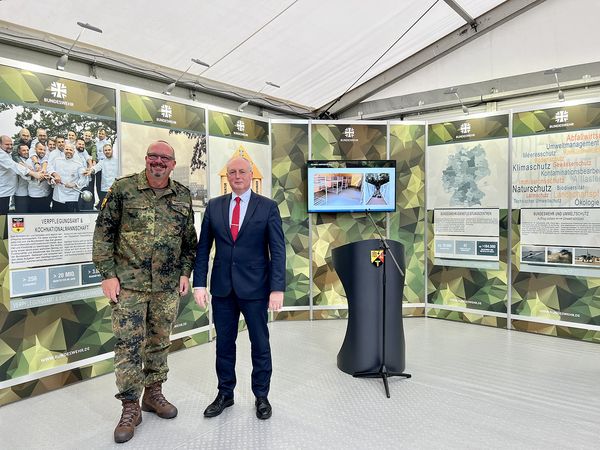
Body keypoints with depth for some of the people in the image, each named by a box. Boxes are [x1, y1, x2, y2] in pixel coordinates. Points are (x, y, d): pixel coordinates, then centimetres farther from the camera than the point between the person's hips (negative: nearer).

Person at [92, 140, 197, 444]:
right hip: (129, 284, -3)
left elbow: (189, 239, 11)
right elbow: (103, 233, -3)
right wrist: (107, 274, -8)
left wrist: (185, 272, 4)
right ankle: (130, 407, 16)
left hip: (168, 285, 3)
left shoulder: (183, 195, 5)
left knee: (160, 341, 13)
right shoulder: (123, 188, -4)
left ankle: (153, 393, 32)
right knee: (128, 345, 1)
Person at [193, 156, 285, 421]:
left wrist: (277, 288, -13)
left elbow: (278, 250, -6)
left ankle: (261, 396, 27)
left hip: (255, 288, -2)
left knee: (260, 344, 9)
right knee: (224, 344, 13)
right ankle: (225, 394, 31)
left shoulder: (268, 207, -2)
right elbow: (203, 248, 6)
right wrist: (199, 283, -2)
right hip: (222, 287, 3)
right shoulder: (214, 206, 6)